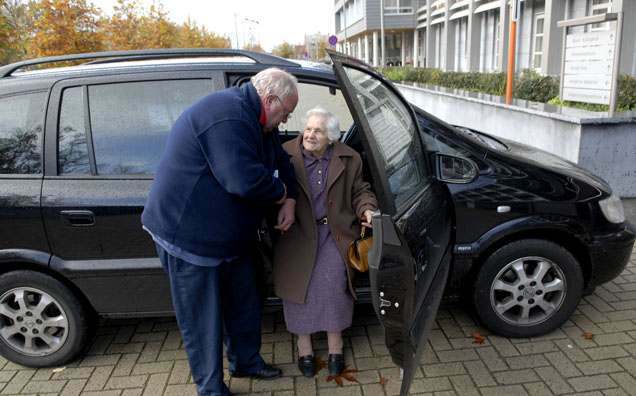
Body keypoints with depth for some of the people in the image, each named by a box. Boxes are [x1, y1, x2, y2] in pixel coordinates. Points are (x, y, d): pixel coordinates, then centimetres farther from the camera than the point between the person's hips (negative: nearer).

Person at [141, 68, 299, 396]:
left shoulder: (255, 120, 8)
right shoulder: (228, 116, -27)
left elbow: (281, 160, 18)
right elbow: (246, 181, -35)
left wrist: (289, 201, 2)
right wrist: (282, 193, -15)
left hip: (230, 235, 10)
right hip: (189, 235, -10)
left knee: (244, 304, 21)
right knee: (203, 319, 6)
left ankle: (246, 361, 42)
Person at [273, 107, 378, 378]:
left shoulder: (348, 159, 3)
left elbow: (359, 192, 12)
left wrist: (367, 210, -9)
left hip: (334, 233, 1)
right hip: (297, 234, 0)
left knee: (334, 284, -11)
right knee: (299, 285, -6)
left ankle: (335, 345, 11)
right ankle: (304, 345, 15)